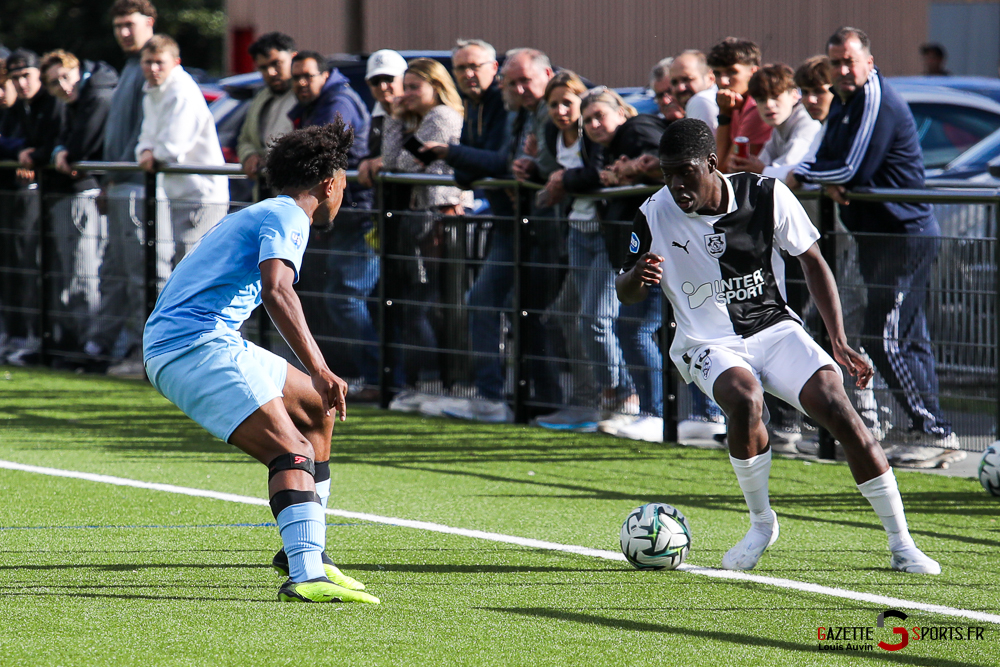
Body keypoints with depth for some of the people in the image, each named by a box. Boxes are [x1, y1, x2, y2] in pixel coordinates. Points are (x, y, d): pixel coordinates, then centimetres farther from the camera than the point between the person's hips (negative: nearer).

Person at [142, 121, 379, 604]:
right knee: (294, 452, -21)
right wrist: (319, 371, -28)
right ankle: (305, 577, -39)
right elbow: (276, 292, -23)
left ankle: (306, 551, 21)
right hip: (199, 346, -10)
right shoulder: (287, 216, -5)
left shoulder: (255, 216, 27)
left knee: (317, 409, 21)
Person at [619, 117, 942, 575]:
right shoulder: (655, 215, -9)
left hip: (774, 327, 1)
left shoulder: (767, 196, -9)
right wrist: (637, 276, -25)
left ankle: (902, 546, -11)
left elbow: (812, 261, 3)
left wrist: (839, 344, -3)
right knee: (745, 399, -34)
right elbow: (625, 294, 1)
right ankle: (761, 523, -9)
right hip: (709, 344, -1)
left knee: (837, 408, -21)